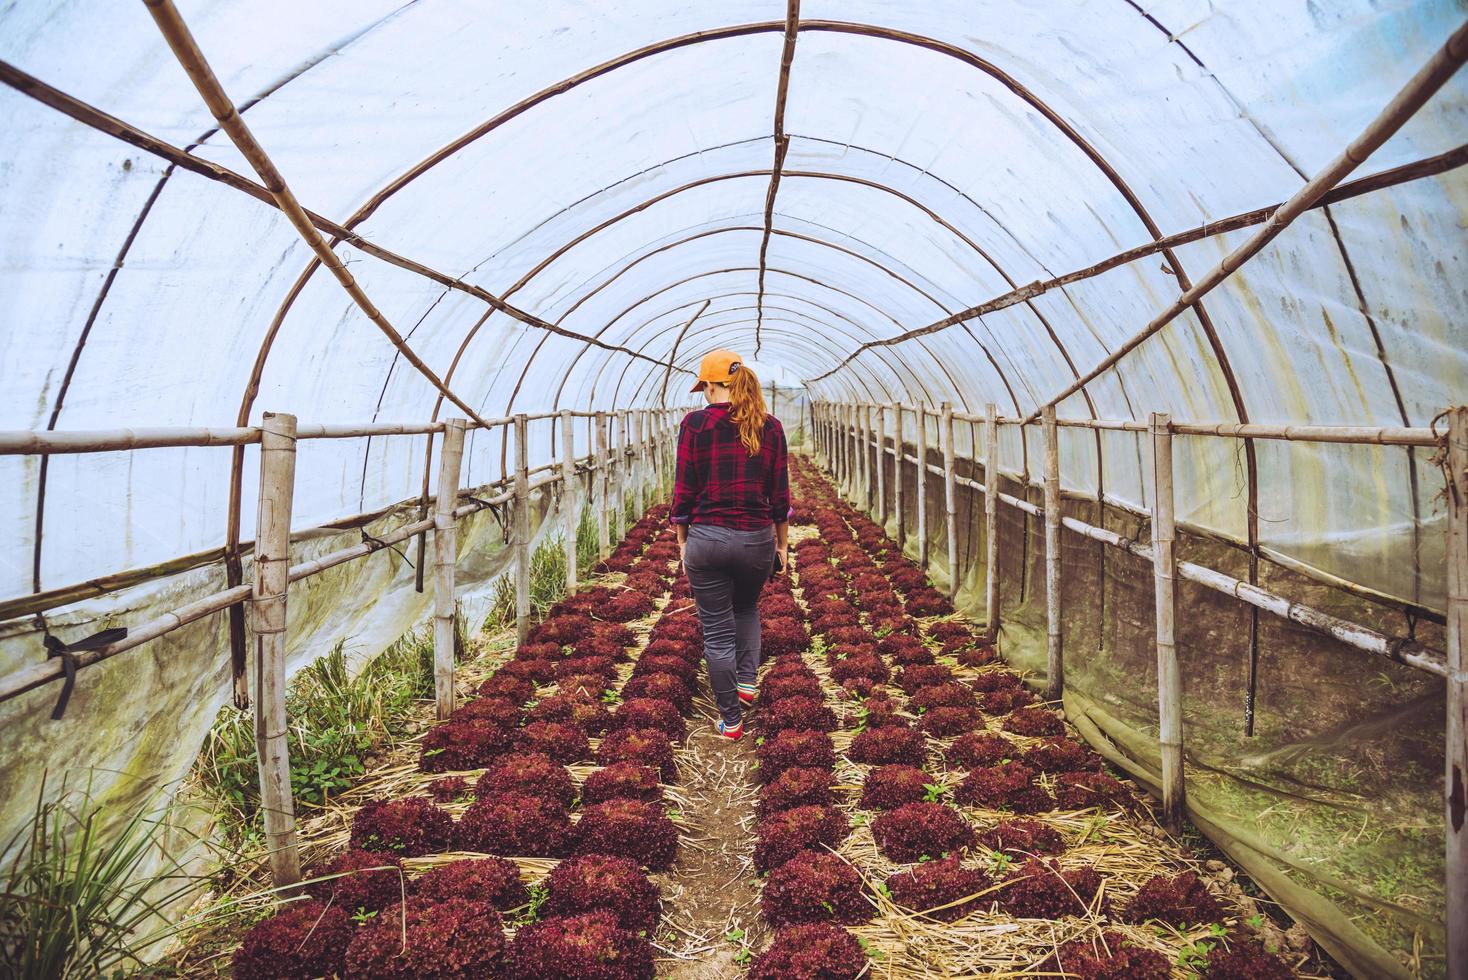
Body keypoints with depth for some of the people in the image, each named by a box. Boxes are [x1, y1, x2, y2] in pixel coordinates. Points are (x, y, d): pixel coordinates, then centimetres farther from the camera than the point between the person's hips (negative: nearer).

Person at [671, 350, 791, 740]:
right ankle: (747, 679, 19)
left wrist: (683, 542, 6)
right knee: (747, 609, 31)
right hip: (757, 539, 3)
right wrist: (781, 545, 14)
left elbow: (684, 490, -4)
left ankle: (731, 719, 16)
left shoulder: (695, 423, -5)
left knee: (717, 631, 9)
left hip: (707, 538, -2)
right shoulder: (770, 426, 2)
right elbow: (780, 495, 4)